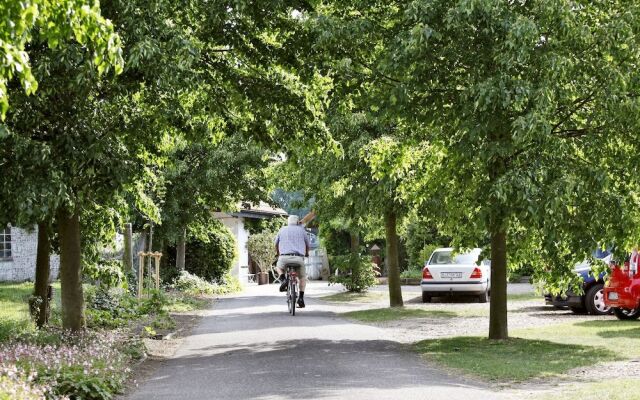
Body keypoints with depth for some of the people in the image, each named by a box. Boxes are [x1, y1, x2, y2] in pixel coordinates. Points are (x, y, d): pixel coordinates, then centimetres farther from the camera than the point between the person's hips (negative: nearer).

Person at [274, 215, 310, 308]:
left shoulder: (282, 230, 17)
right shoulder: (301, 230, 15)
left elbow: (276, 244, 28)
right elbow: (307, 245, 25)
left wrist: (278, 253, 49)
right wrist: (306, 253, 47)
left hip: (284, 257, 0)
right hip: (299, 258, 0)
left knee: (279, 267, 33)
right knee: (302, 277, 22)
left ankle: (283, 279, 5)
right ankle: (301, 298, 8)